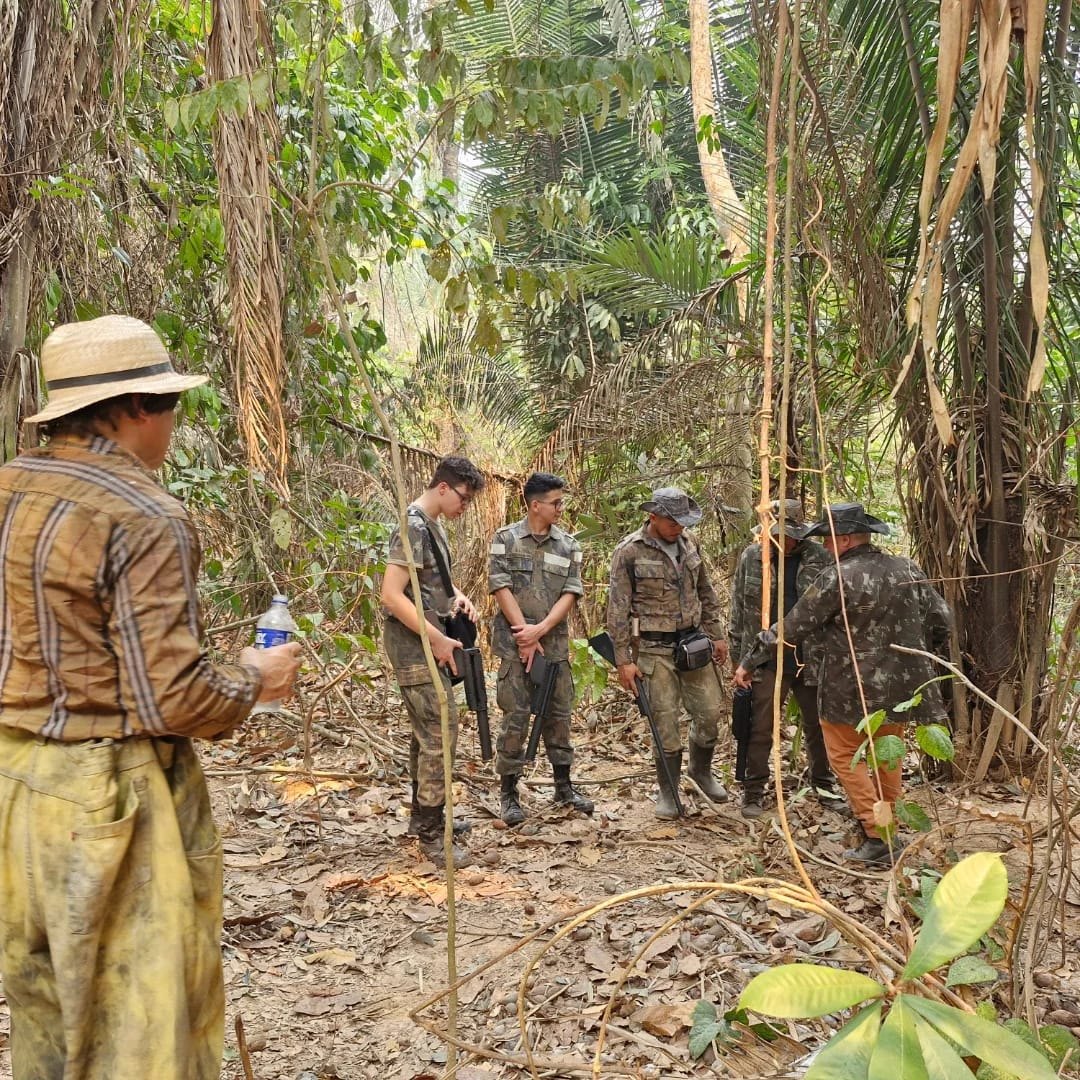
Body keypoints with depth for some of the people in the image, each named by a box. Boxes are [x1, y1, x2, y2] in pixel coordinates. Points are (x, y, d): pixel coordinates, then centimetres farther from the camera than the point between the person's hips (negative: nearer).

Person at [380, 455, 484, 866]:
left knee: (427, 733, 17)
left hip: (428, 643, 10)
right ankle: (430, 833, -1)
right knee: (440, 735, -9)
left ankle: (425, 814, 29)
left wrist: (457, 596, 7)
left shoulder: (433, 525, 12)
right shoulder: (413, 527, -17)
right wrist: (437, 639, -20)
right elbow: (392, 596, -23)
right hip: (414, 645, -10)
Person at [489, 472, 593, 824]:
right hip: (515, 643, -4)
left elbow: (570, 594, -1)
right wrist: (525, 635, -12)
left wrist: (540, 630, -13)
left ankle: (563, 786, 25)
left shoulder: (569, 545, 6)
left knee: (559, 714, 11)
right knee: (516, 717, -3)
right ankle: (508, 793, 8)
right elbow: (500, 587, -8)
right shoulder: (505, 539, -3)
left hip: (555, 644, 4)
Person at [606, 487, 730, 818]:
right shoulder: (629, 552, -12)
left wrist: (716, 635, 14)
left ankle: (701, 771, 33)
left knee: (710, 711, 8)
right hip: (655, 649, -5)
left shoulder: (689, 543, 5)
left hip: (694, 641, 5)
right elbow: (617, 609, -10)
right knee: (666, 720, 1)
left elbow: (706, 593, 16)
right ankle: (668, 791, 19)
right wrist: (623, 660, -11)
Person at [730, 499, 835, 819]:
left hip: (811, 660, 1)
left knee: (818, 727, 15)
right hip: (766, 661, -1)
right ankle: (753, 792, 15)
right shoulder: (751, 557, -2)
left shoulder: (820, 558, -3)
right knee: (760, 729, 3)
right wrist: (740, 660, 1)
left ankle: (823, 785, 34)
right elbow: (738, 610, 3)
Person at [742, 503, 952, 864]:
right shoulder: (906, 570, 2)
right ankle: (887, 824, 32)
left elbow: (794, 628, -12)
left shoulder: (837, 578, -17)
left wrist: (751, 660, -2)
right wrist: (921, 656, 25)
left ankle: (879, 837, -1)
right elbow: (941, 618, 8)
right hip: (899, 685, 7)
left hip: (853, 689, -6)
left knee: (846, 756, 7)